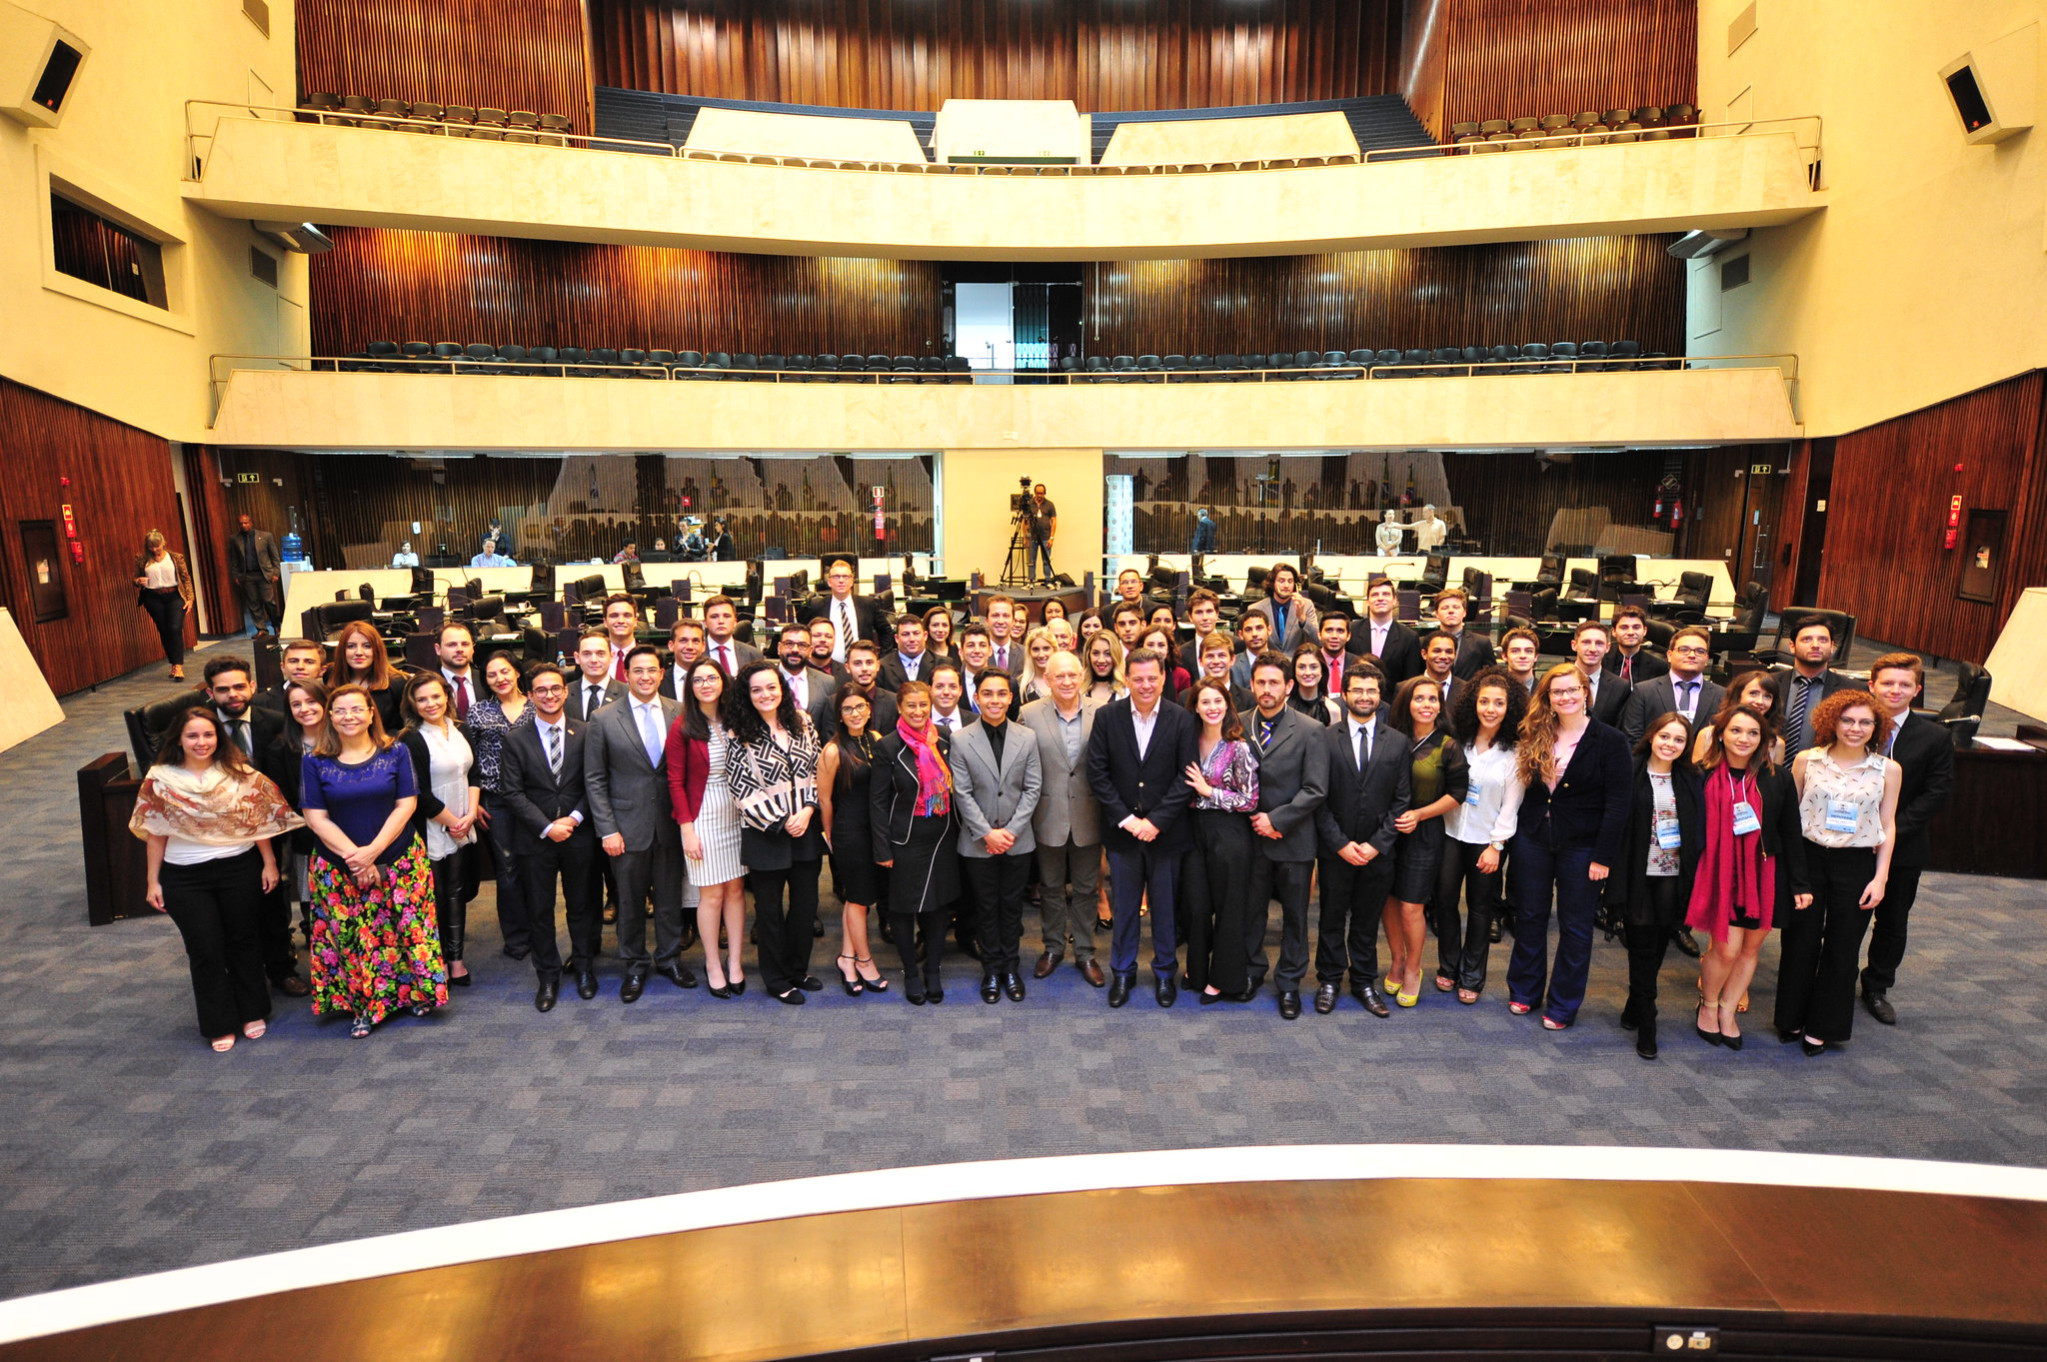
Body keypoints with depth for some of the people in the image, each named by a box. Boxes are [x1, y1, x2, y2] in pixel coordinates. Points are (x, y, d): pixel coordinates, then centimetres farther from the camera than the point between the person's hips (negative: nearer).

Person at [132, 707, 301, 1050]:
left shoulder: (238, 773, -5)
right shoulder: (160, 780, -5)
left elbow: (259, 819, -2)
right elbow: (156, 833, -1)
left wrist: (269, 862, -4)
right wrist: (153, 881, 1)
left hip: (240, 869, 0)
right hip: (185, 877, 0)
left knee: (243, 940, 13)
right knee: (205, 949, 7)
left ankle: (252, 1012, 29)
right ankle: (219, 1025, 21)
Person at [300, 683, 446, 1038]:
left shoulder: (395, 753, -1)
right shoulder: (315, 762, 0)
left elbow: (406, 805, -5)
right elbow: (316, 817, -3)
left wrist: (373, 850, -15)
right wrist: (352, 856, -14)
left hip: (398, 860, 0)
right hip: (338, 868, 1)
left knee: (405, 928, 2)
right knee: (349, 936, 5)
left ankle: (415, 991, 21)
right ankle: (360, 1006, 19)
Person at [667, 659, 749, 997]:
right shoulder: (682, 727, -7)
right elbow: (676, 782, -6)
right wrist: (687, 829, -10)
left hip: (736, 812, 4)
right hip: (703, 815, -3)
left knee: (736, 889, 8)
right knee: (711, 894, 3)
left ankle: (735, 962, 18)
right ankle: (713, 964, 18)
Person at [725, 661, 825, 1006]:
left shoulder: (802, 723, 2)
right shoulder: (739, 735, -9)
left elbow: (816, 769, 5)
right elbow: (741, 789, -10)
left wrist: (807, 809, -9)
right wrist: (780, 822, -13)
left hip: (806, 827, 4)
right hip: (765, 833, -4)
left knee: (806, 903, 12)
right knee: (770, 908, 9)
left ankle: (798, 969, 31)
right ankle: (776, 979, 24)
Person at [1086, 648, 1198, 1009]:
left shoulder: (1182, 720, -5)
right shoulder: (1107, 718, -2)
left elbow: (1186, 777, -7)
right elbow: (1097, 773, -4)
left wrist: (1156, 820, -14)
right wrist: (1125, 818, -11)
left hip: (1165, 831, 0)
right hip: (1122, 830, 1)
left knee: (1164, 906, 11)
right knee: (1124, 907, 11)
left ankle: (1164, 972, 30)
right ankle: (1123, 972, 27)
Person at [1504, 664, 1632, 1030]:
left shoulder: (1609, 741, -8)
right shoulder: (1535, 737, 3)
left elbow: (1617, 804, -11)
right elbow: (1524, 790, 6)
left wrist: (1603, 856, -14)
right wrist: (1510, 840, -1)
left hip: (1581, 846, -3)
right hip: (1532, 839, 4)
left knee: (1575, 926, 7)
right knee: (1529, 917, 13)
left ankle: (1563, 1005, 20)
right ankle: (1524, 991, 28)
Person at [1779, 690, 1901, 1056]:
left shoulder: (1888, 770, 0)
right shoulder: (1807, 760, -2)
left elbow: (1888, 825, 4)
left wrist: (1880, 876, -1)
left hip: (1857, 866, 0)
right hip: (1808, 859, 0)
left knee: (1842, 949, 8)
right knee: (1800, 942, 8)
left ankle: (1823, 1027, 23)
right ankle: (1791, 1019, 25)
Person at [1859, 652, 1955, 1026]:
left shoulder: (1934, 738, -2)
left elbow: (1937, 793, -4)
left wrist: (1892, 828, -14)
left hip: (1902, 846, 2)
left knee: (1892, 921, 14)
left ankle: (1877, 988, 31)